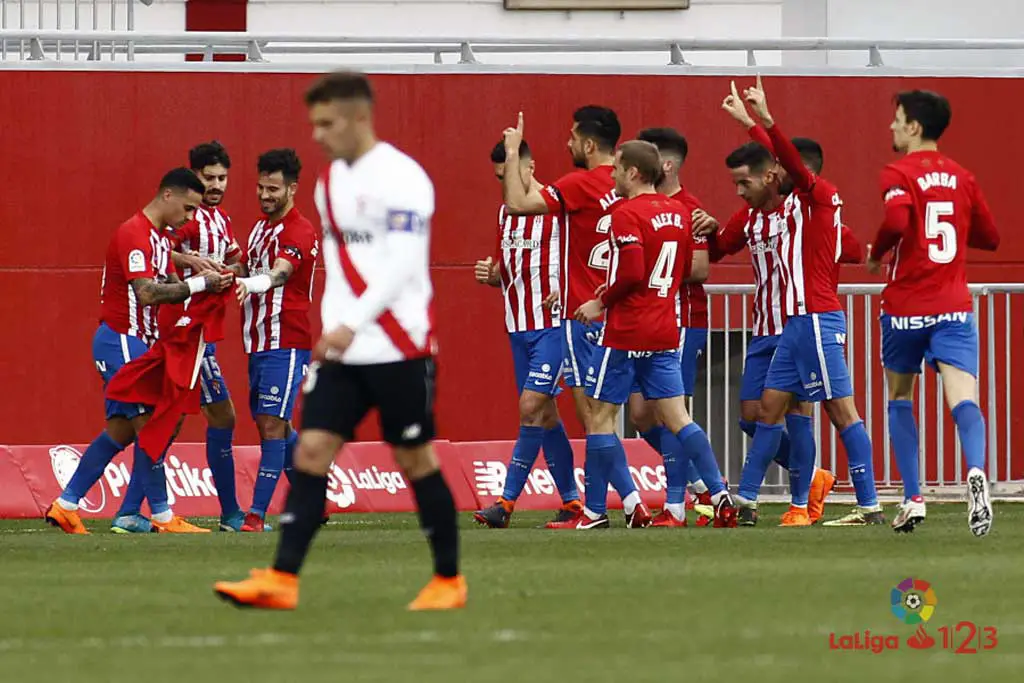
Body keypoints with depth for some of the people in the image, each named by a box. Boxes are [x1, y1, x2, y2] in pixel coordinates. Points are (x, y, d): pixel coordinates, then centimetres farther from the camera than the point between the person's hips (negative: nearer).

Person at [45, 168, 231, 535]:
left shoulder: (160, 238, 16)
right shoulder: (134, 234, -17)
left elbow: (171, 286, 11)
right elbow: (147, 293, -27)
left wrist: (206, 281, -9)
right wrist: (199, 284, -24)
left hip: (136, 342, 10)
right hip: (120, 340, -10)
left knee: (121, 429, 10)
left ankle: (65, 505, 14)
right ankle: (162, 515, -6)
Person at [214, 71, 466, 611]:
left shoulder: (400, 178, -12)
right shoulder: (331, 181, 13)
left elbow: (402, 264, -20)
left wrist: (350, 325, -26)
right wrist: (333, 331, 14)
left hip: (398, 348, -7)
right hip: (343, 347, 7)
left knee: (414, 459, 2)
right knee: (312, 450, -4)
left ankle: (449, 580, 16)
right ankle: (282, 580, -10)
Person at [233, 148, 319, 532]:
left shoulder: (299, 231, -12)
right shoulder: (261, 227, 17)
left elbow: (278, 274, -31)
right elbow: (249, 271, 28)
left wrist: (249, 283, -51)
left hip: (285, 343, -9)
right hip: (259, 342, 9)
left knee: (272, 425, -12)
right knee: (272, 427, 13)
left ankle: (257, 514, -15)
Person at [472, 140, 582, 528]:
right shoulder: (505, 213, 14)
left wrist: (567, 291, -21)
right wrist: (489, 275, 2)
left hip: (554, 324, -8)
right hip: (518, 326, 8)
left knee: (531, 406, -13)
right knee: (545, 413, 9)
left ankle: (507, 501, -14)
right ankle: (571, 500, 16)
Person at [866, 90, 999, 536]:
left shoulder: (899, 173, -6)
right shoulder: (961, 177, 10)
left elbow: (896, 219, -25)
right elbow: (989, 237, 19)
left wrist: (876, 254, -7)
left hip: (906, 308, -2)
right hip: (954, 307, 2)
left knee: (900, 398, 18)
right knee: (963, 399, -12)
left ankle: (913, 499, 16)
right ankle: (976, 471, -41)